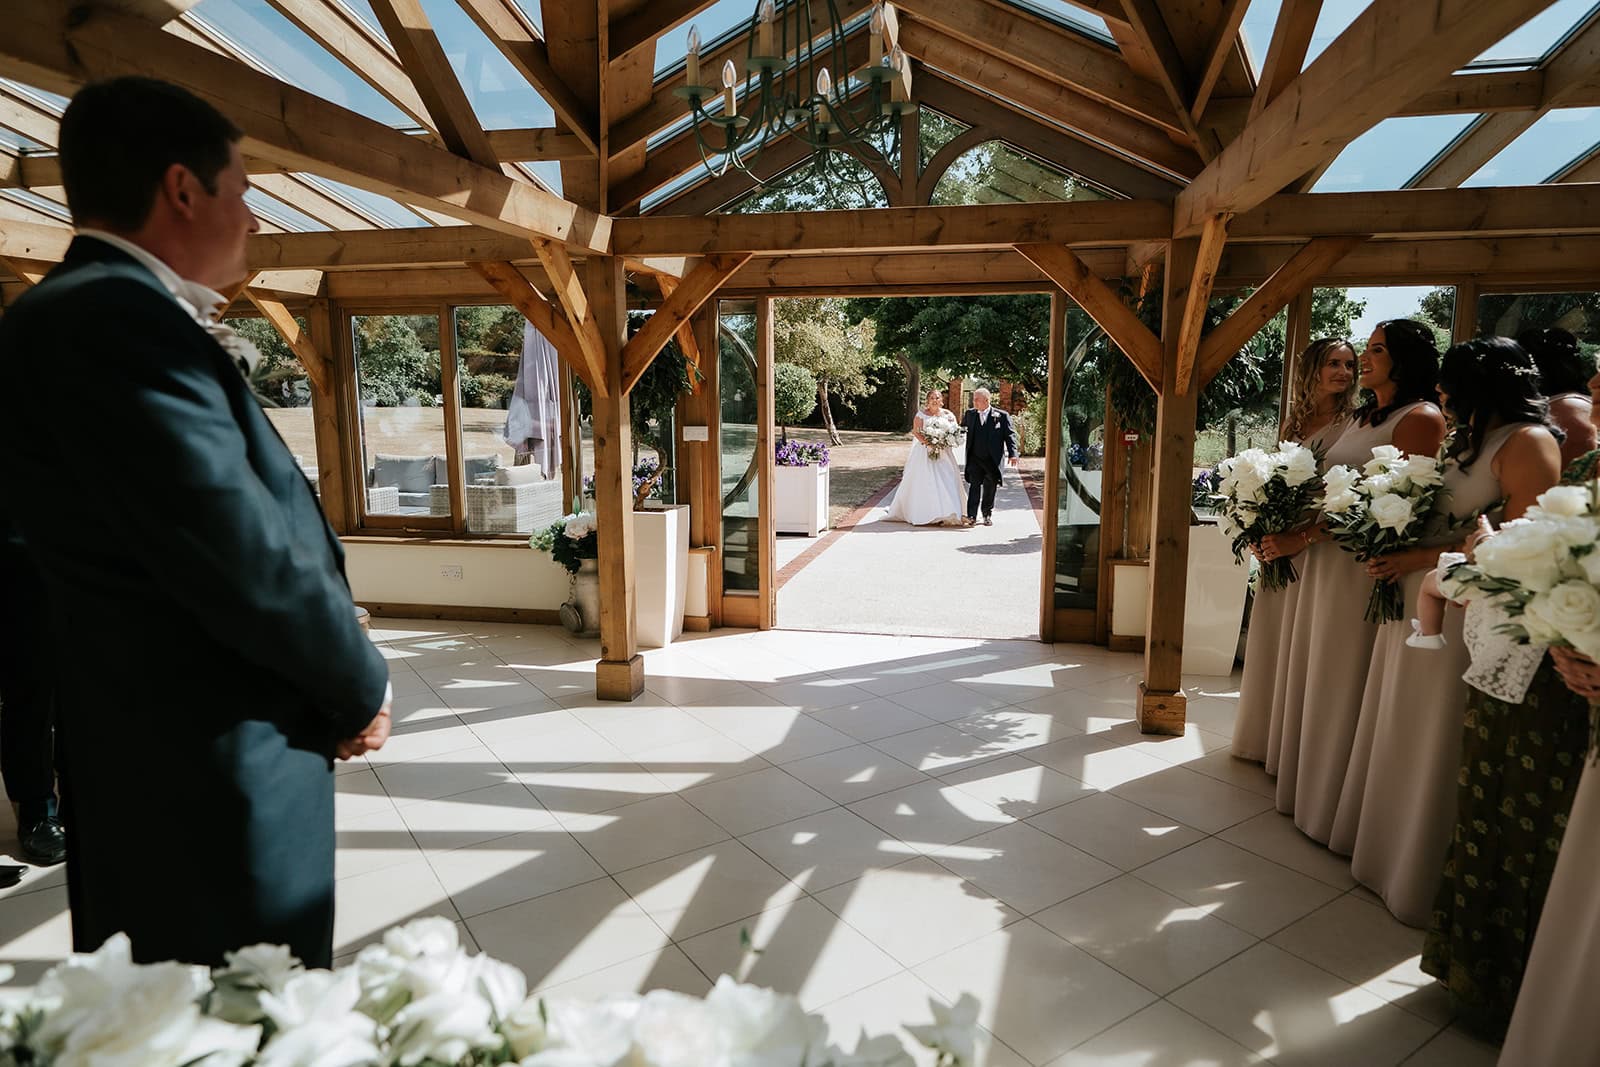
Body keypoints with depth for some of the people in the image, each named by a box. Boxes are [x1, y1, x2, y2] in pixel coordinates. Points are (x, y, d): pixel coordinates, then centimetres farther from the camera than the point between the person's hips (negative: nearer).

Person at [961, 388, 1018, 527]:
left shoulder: (1001, 416, -3)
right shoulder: (969, 414, 5)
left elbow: (1010, 435, -3)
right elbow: (961, 428, 20)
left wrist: (1012, 453, -13)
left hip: (993, 460, -1)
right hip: (975, 458, 1)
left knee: (990, 488, 10)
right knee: (974, 486, -6)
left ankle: (987, 515, 26)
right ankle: (971, 516, -5)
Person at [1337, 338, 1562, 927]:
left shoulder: (1529, 442, -12)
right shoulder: (1468, 439, 15)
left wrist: (1419, 558, -18)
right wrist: (1392, 551, 4)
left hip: (1463, 614, -9)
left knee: (1436, 745, 3)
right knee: (1401, 737, 17)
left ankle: (1425, 879, 20)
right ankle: (1389, 841, 33)